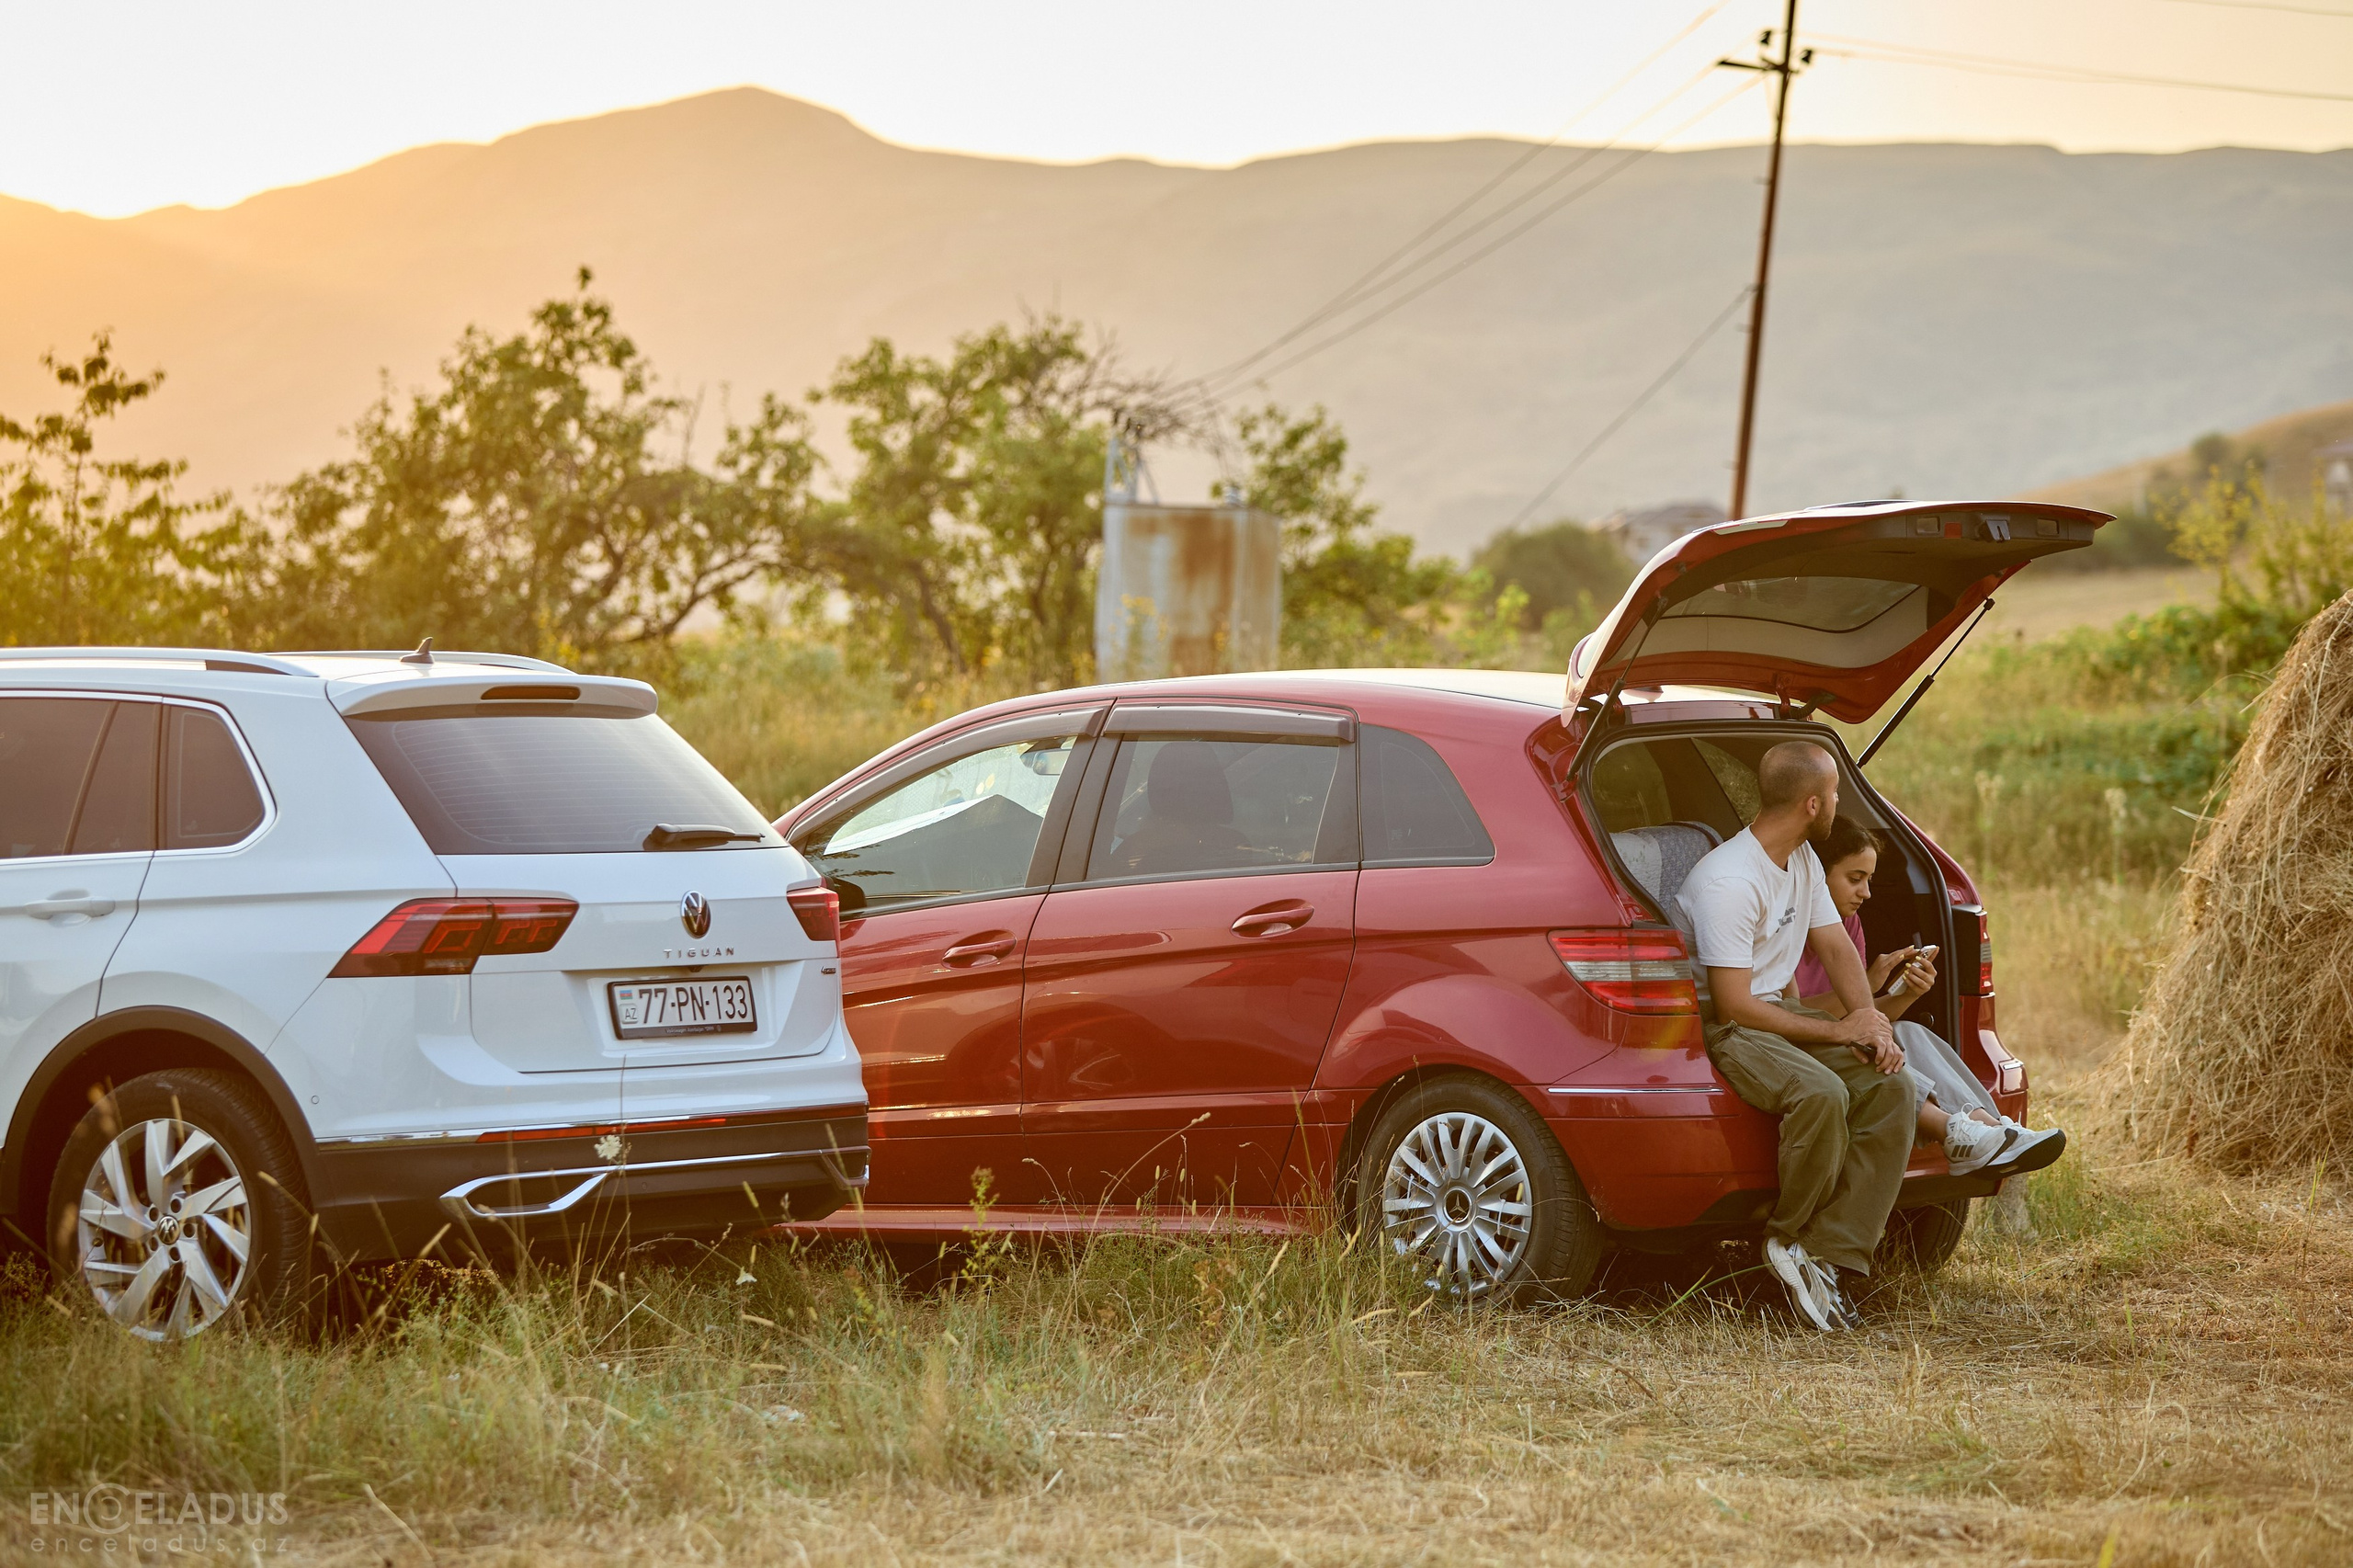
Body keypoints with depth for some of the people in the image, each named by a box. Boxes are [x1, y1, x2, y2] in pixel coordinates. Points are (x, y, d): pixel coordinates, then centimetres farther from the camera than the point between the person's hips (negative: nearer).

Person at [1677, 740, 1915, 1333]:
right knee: (1821, 1094, -36)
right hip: (1721, 1027, -9)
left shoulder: (1803, 860, 8)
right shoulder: (1728, 882, -23)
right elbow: (1733, 1004, -23)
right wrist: (1838, 1030, -18)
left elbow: (1836, 948, 12)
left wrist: (1870, 1020, -7)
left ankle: (1830, 1256, -18)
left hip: (1778, 1011, 9)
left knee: (1892, 1089, -12)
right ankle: (1788, 1239, -11)